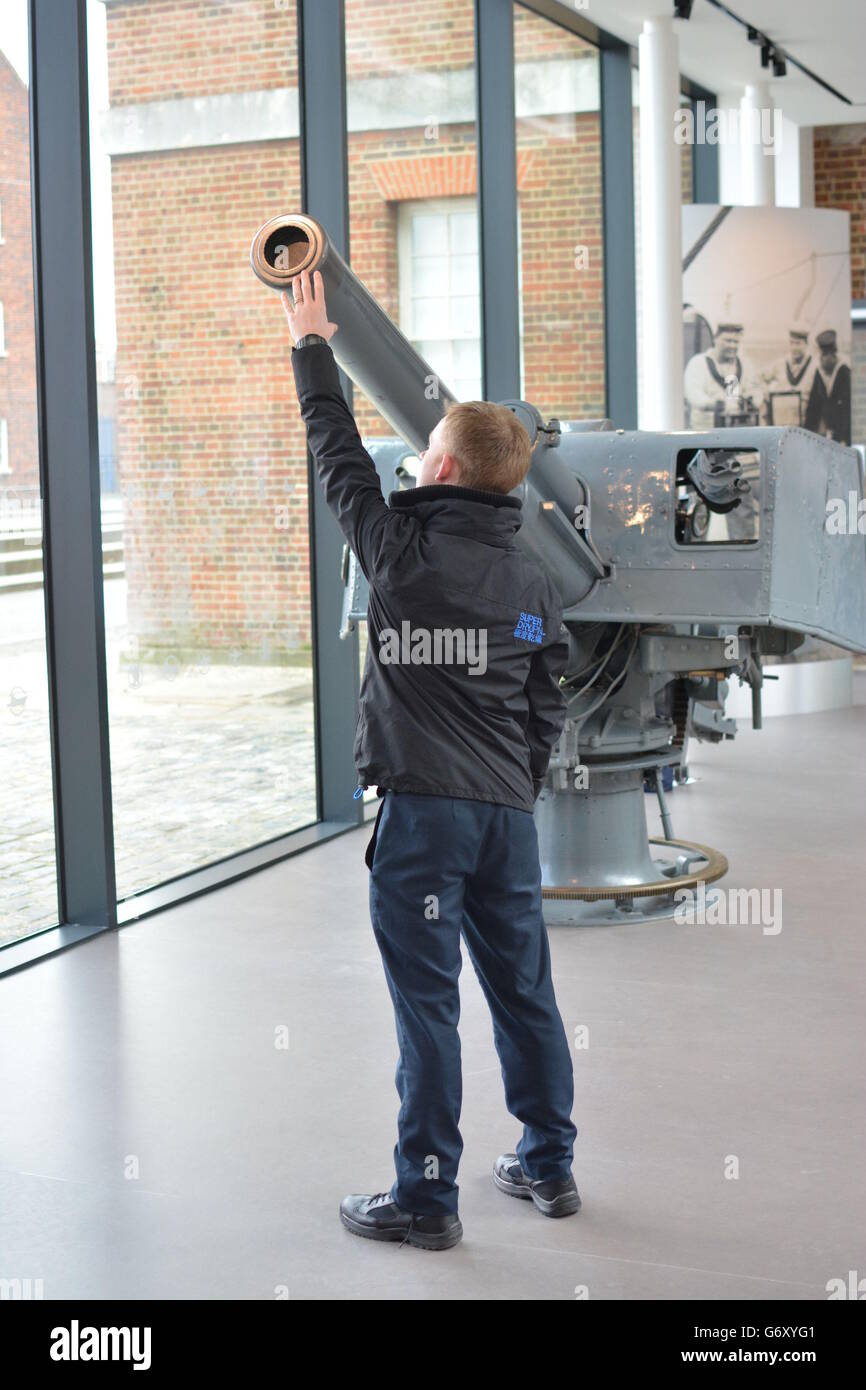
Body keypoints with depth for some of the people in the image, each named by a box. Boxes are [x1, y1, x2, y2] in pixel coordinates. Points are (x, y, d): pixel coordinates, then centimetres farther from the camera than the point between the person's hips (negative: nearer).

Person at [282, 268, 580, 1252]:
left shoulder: (401, 549, -7)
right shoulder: (531, 583, 9)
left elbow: (339, 456, 6)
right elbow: (546, 710, 12)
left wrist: (311, 346, 18)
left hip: (423, 810, -6)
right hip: (508, 813, 6)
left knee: (427, 1001, -1)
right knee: (522, 990, 14)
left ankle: (426, 1197, 6)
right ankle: (548, 1167, 27)